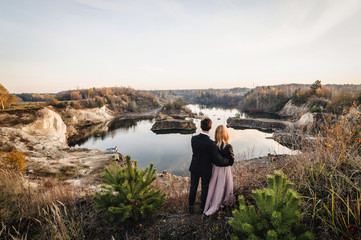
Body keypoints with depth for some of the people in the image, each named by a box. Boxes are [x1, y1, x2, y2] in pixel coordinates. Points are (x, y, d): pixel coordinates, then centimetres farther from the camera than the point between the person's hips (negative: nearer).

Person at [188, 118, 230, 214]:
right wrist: (228, 160, -6)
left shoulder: (193, 138, -17)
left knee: (193, 187, 22)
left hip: (194, 168, 3)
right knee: (204, 189, 20)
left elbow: (195, 152, -5)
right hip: (205, 170, -3)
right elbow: (219, 161, -27)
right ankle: (203, 208, 42)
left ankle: (191, 207, 41)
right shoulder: (210, 143, -32)